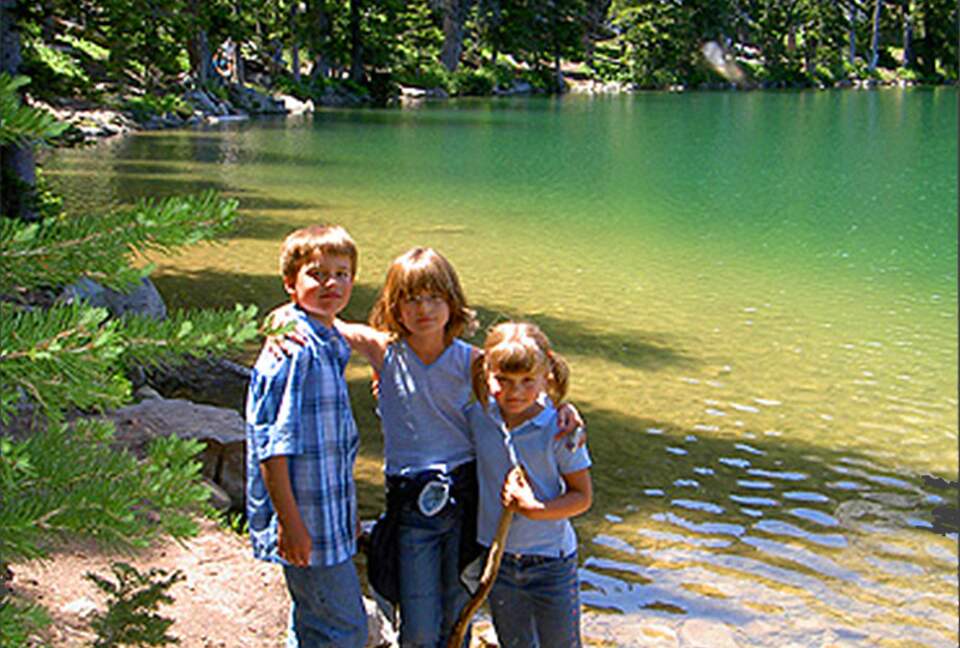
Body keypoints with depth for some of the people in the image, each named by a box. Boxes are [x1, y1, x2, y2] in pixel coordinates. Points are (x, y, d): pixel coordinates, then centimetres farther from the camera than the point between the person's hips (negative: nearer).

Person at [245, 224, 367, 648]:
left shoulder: (331, 344, 11)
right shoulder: (292, 350, -19)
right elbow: (271, 446, -22)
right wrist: (289, 522, -22)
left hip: (330, 514, 9)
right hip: (305, 520, -9)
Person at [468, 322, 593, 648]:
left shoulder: (559, 429, -17)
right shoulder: (478, 416, -7)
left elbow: (582, 496, -11)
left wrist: (534, 509, -24)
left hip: (551, 562, -3)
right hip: (496, 558, 3)